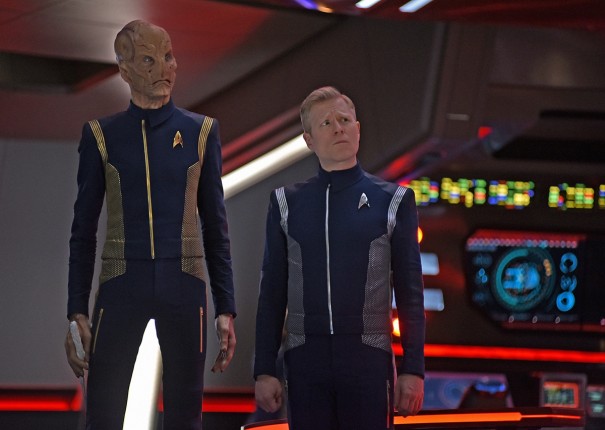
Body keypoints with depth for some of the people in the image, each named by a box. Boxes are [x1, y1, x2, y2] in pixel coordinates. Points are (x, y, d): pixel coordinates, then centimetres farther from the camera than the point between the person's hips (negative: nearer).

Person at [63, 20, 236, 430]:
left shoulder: (200, 132, 6)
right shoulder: (102, 135, 4)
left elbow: (215, 227, 9)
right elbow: (84, 230, 6)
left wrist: (226, 308, 4)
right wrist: (76, 311, 1)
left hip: (184, 287, 1)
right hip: (122, 286, -1)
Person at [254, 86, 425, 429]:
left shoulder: (393, 201, 5)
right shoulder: (287, 204, 8)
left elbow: (410, 294, 4)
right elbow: (272, 294, 9)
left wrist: (414, 370, -2)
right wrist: (264, 370, 3)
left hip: (368, 359, -1)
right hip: (306, 359, 1)